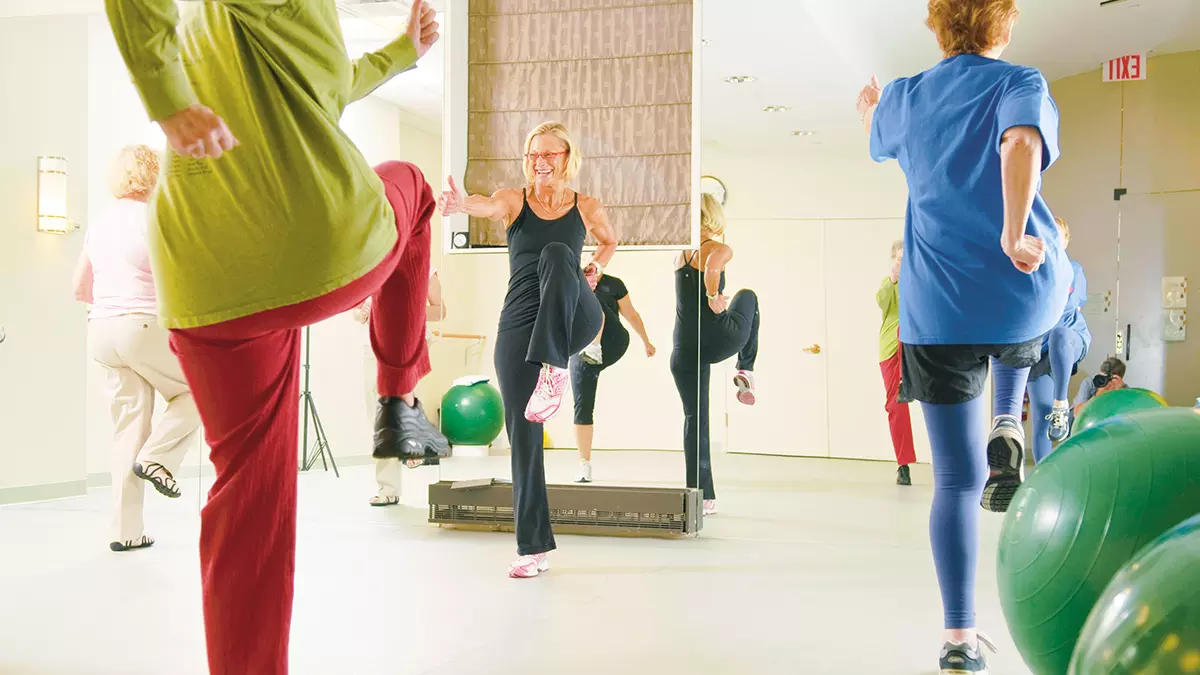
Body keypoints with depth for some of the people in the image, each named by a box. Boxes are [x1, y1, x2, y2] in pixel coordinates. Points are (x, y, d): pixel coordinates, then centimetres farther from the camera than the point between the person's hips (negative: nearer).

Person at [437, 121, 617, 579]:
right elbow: (488, 206, -20)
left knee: (557, 254, -31)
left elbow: (609, 241, 31)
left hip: (575, 322, -1)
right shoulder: (513, 200, 5)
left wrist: (595, 269, 12)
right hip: (519, 324, 1)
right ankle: (534, 547, 6)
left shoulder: (588, 209, 9)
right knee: (522, 433, -3)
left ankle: (554, 368, -39)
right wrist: (461, 203, -43)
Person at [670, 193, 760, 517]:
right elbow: (712, 268, -29)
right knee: (747, 296, 29)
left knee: (695, 418, 9)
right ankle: (746, 371, 25)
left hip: (685, 348, 3)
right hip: (719, 339, -3)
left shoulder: (679, 255, 11)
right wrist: (714, 298, -17)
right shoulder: (720, 249, -5)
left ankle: (702, 496, 6)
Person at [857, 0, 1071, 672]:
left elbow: (878, 139, 34)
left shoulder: (906, 98, 10)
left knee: (957, 478, 6)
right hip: (1027, 293, -1)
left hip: (937, 311, 2)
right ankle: (1005, 428, 15)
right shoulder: (1021, 82, 0)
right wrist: (1013, 236, -28)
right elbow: (1021, 144, -23)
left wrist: (869, 110, 55)